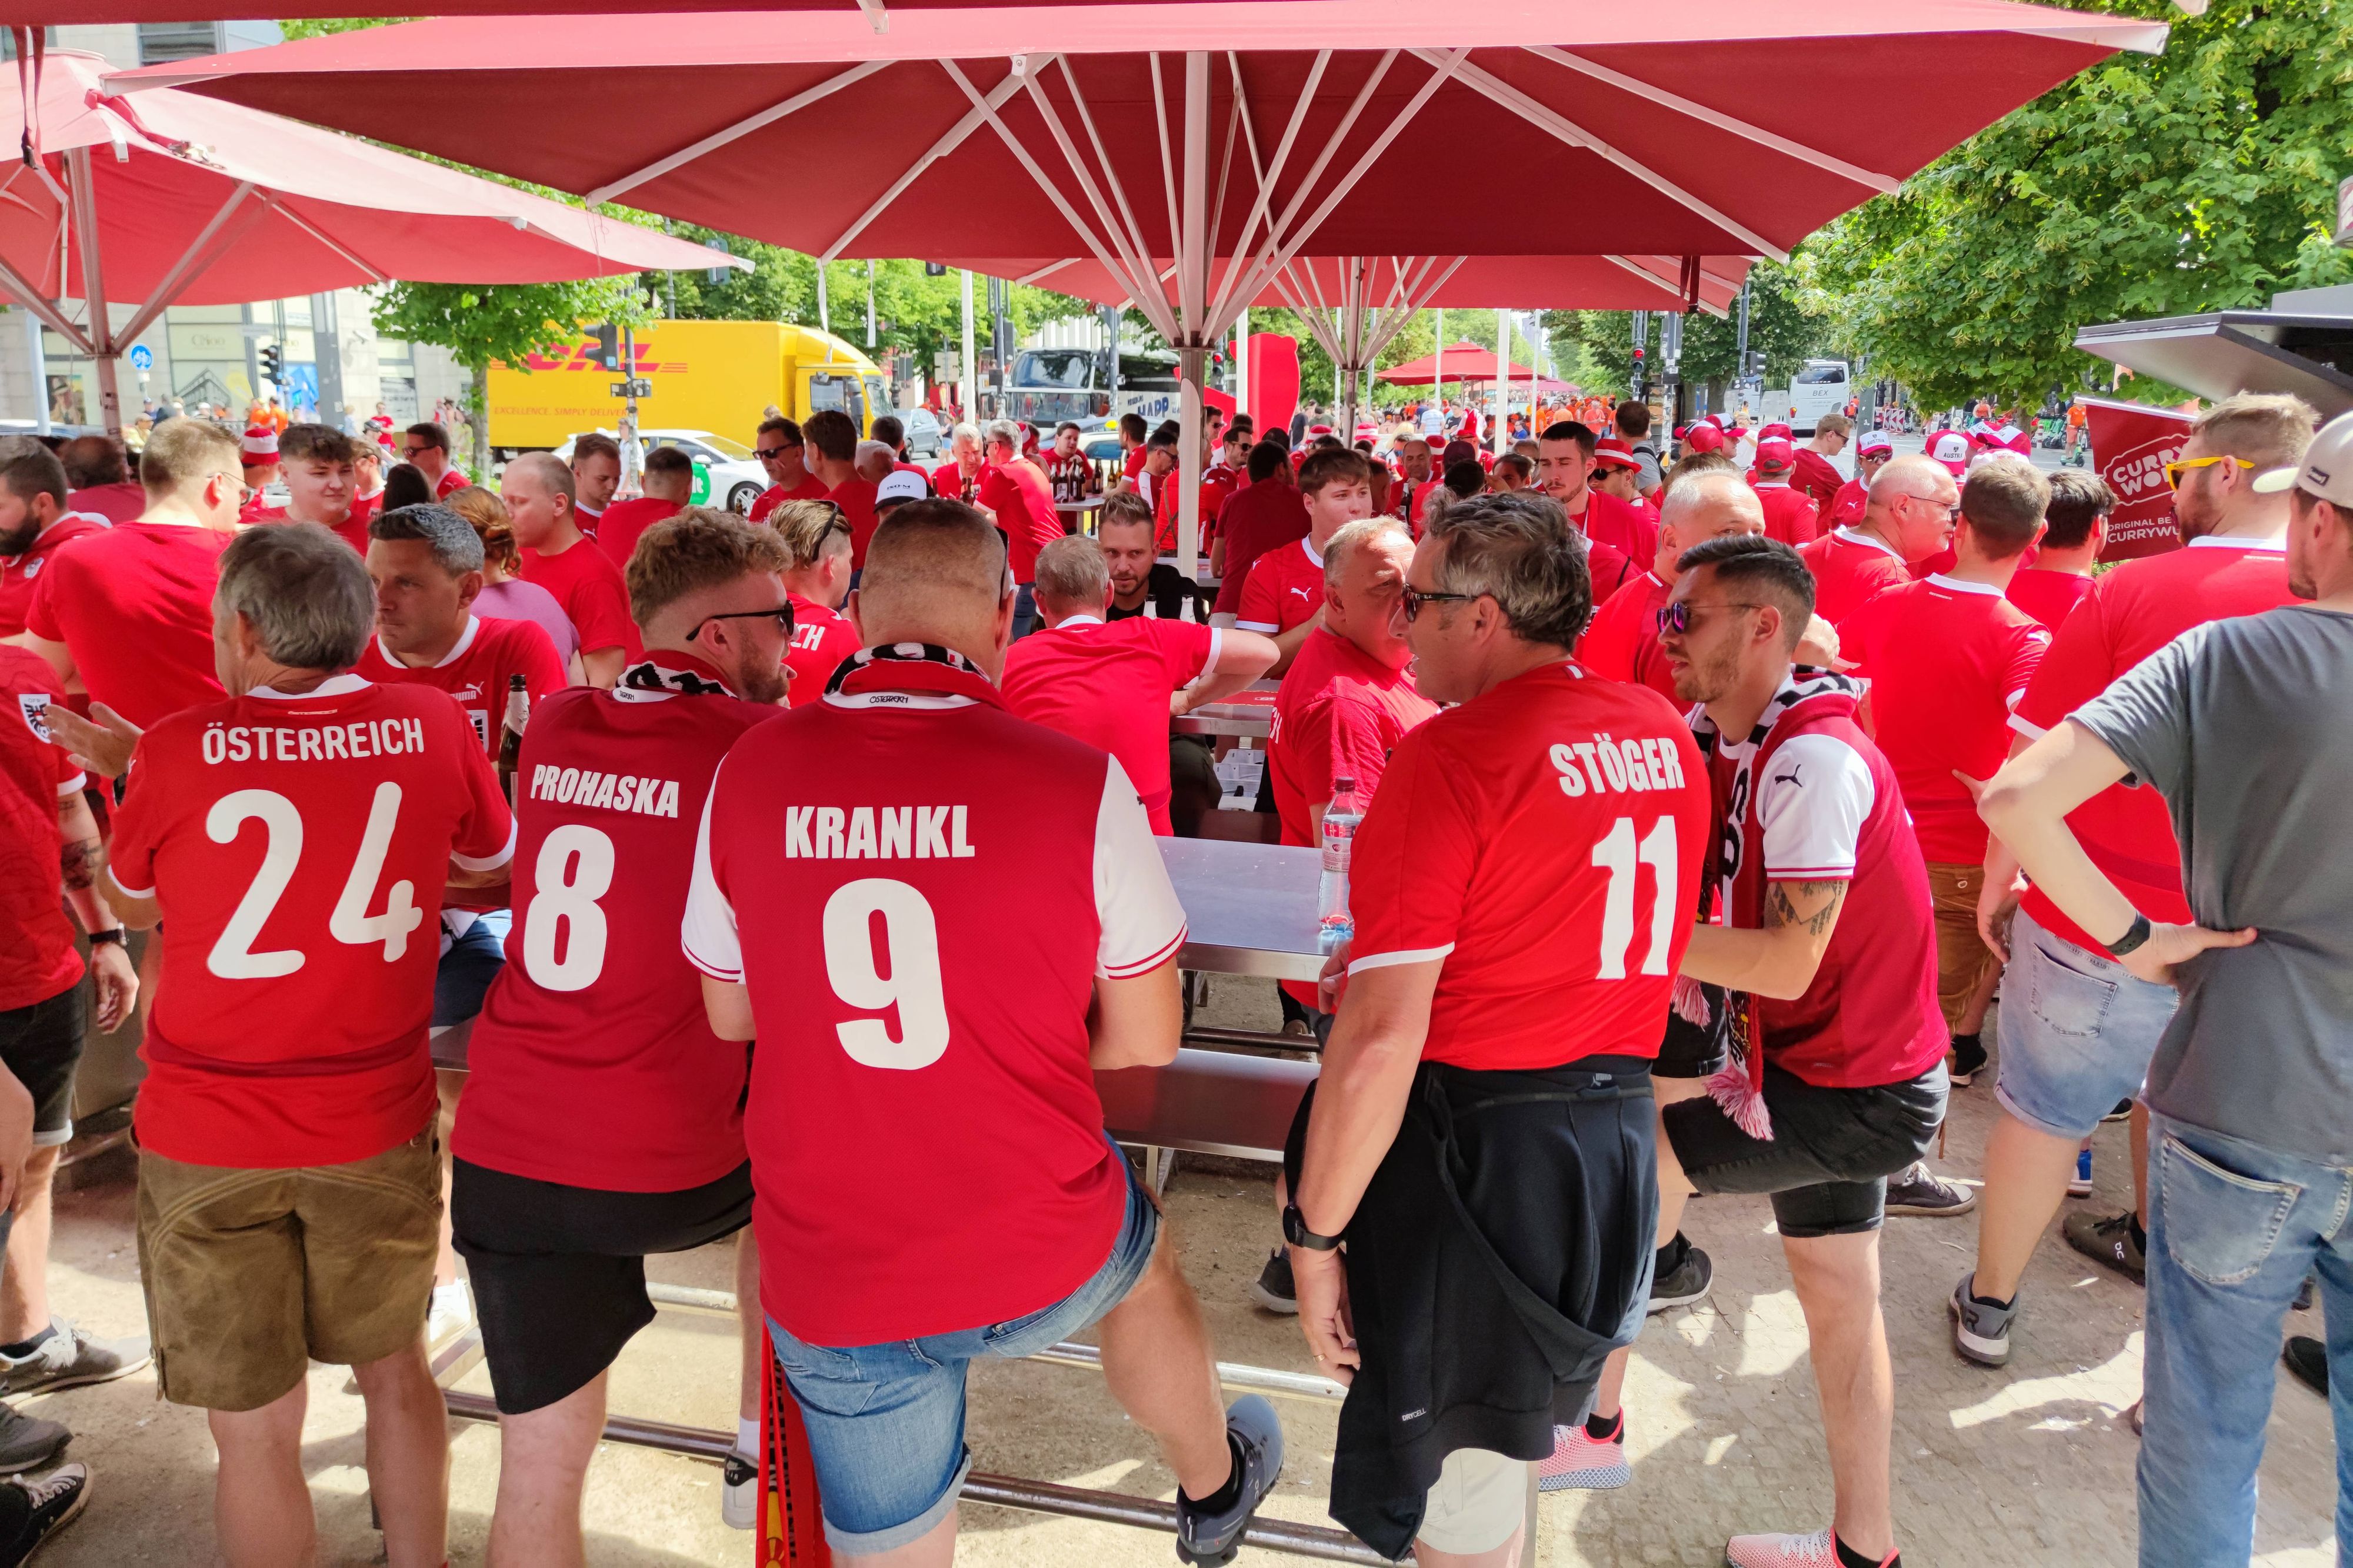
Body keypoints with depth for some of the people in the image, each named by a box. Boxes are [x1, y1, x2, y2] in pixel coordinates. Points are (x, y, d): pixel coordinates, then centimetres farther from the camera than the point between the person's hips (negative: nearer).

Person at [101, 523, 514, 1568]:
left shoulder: (180, 749, -12)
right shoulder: (433, 727, -7)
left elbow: (133, 904, 7)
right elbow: (489, 862, 11)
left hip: (206, 1134, -2)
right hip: (380, 1123, 2)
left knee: (254, 1427, 11)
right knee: (394, 1370, 21)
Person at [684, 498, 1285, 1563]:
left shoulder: (749, 773, -7)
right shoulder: (1080, 782, -16)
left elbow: (731, 1016, 5)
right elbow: (1147, 1040, -6)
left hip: (828, 1285, 2)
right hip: (1044, 1267, -1)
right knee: (1143, 1264, 34)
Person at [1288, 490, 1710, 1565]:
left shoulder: (1447, 757, -18)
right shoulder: (1666, 736, 4)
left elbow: (1381, 1036, -22)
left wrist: (1313, 1234, -12)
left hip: (1479, 1147, -7)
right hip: (1623, 1132, 8)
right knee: (1504, 1438, 27)